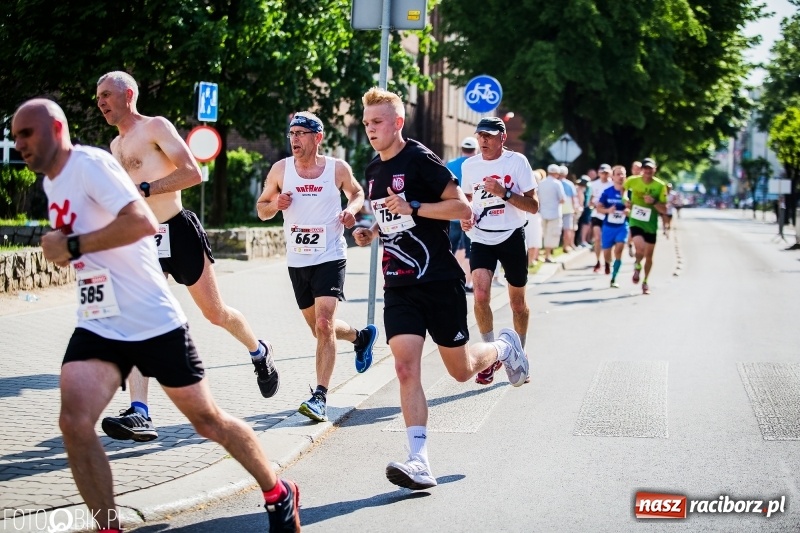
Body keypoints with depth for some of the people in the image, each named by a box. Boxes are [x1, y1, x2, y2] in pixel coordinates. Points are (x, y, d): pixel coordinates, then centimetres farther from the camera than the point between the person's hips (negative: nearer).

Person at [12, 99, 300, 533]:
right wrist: (65, 250, 12)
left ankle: (279, 494, 26)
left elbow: (143, 222, -28)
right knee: (73, 422, -15)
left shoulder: (89, 163, -15)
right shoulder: (52, 182, 13)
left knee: (208, 420, 6)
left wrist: (71, 245, -23)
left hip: (153, 321, -7)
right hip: (97, 327, 7)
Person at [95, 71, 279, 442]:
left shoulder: (156, 127, -6)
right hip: (142, 240, 6)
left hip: (178, 232, -6)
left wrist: (144, 189, -22)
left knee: (214, 312, 6)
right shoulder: (116, 146, 18)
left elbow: (193, 173, -17)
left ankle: (259, 353, 37)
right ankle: (139, 414, -17)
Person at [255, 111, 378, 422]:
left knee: (324, 325, -18)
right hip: (296, 260, 4)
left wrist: (352, 208, -8)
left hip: (330, 258, -4)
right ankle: (360, 337, 47)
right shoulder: (280, 170, 0)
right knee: (319, 327, 16)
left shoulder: (338, 169, -5)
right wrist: (276, 204, -14)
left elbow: (357, 193, 14)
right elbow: (262, 210, 9)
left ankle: (320, 397, -17)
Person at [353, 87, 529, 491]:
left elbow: (462, 208, -14)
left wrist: (413, 207, -24)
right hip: (399, 285, 6)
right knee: (406, 367, -10)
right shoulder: (374, 171, 12)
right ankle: (419, 463, -14)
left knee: (460, 369, 6)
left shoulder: (420, 159, -11)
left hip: (438, 280, -6)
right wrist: (370, 233, 7)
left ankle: (503, 347, 39)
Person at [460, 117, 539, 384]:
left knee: (517, 301, 9)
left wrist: (504, 193, -23)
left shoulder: (517, 161, -8)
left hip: (512, 238, -2)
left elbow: (533, 206, -10)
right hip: (481, 239, 2)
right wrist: (465, 217, 1)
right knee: (480, 295, -17)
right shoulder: (469, 165, 4)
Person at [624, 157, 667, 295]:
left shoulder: (660, 186, -9)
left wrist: (653, 202, -24)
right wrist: (626, 201, -1)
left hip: (651, 225, 1)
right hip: (636, 221, -1)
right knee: (640, 248, -24)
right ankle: (637, 266, 11)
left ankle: (645, 282, 32)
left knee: (649, 255, 11)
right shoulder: (632, 181, -7)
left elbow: (664, 210, -7)